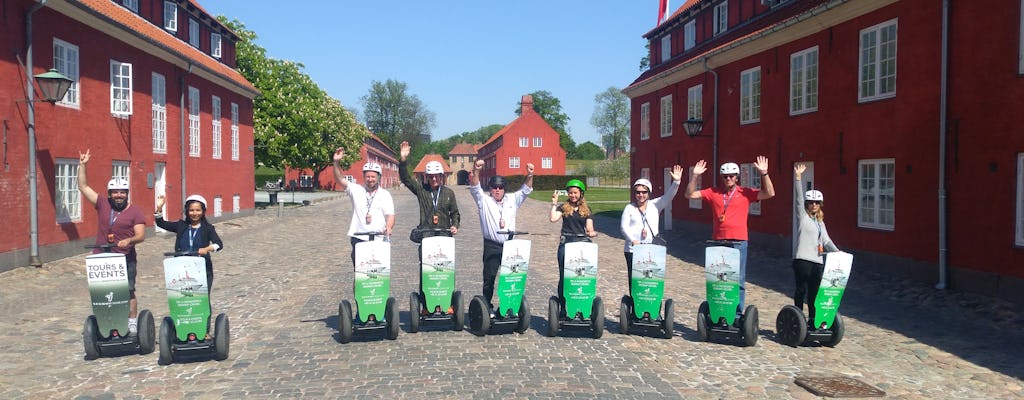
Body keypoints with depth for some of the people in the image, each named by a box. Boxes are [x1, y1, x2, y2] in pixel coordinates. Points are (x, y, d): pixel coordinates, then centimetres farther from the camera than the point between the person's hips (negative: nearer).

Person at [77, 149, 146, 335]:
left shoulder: (134, 211, -3)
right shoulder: (102, 204, 6)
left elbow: (141, 235, -8)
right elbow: (83, 187, 8)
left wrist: (128, 240, -28)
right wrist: (82, 165, 2)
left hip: (125, 259, -3)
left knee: (128, 292, 4)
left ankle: (132, 324, 10)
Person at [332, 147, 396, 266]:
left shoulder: (385, 194, 7)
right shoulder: (356, 190, 9)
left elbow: (390, 215, 0)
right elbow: (340, 180, -1)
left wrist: (388, 227, -21)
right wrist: (337, 162, -16)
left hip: (379, 239, -1)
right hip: (359, 238, 1)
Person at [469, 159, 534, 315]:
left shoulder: (512, 200, 12)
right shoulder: (484, 201, 3)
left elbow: (525, 190, 4)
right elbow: (475, 188, -10)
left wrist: (529, 175, -15)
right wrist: (476, 171, -28)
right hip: (491, 246, -2)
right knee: (489, 277, 0)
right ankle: (487, 306, 8)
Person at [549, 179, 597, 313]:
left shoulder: (587, 209, 12)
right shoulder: (563, 207, 8)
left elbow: (589, 228, 6)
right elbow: (553, 218, -8)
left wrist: (592, 233, -15)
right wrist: (554, 203, -6)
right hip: (566, 243, -1)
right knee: (564, 276, 1)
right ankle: (563, 307, 8)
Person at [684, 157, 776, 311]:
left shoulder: (745, 193, 3)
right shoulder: (713, 192, 7)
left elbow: (770, 193, -3)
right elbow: (690, 194, 6)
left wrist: (764, 174, -12)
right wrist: (694, 176, -6)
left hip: (738, 242, -2)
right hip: (718, 241, 2)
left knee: (738, 280, 1)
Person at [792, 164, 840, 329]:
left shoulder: (820, 222, 21)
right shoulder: (802, 216, 3)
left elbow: (826, 240, 16)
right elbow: (798, 198, -9)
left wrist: (838, 253, 2)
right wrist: (797, 177, -18)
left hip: (818, 260, 6)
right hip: (802, 259, -6)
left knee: (814, 291, 8)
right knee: (801, 289, -2)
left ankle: (812, 320, 14)